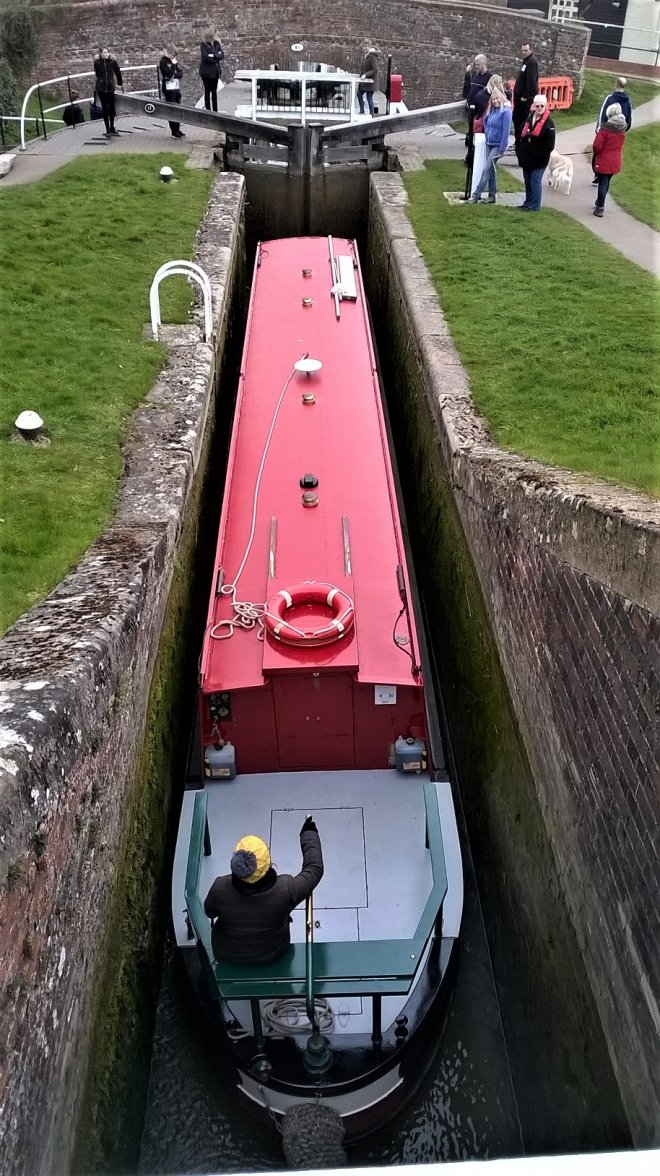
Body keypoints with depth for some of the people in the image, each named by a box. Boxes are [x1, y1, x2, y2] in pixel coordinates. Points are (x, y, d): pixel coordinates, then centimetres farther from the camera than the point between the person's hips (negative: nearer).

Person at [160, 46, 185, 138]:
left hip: (177, 88, 7)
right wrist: (173, 64, -10)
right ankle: (174, 131, 0)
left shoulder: (174, 61, 14)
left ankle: (178, 129, 17)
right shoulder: (163, 62, -7)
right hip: (169, 88, -7)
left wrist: (174, 75, -12)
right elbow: (169, 73, -19)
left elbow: (181, 73, 6)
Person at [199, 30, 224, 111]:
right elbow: (205, 57, -18)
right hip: (207, 71, -5)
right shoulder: (204, 45, -8)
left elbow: (222, 55, 0)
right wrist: (216, 58, -9)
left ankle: (215, 110, 14)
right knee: (207, 91, 1)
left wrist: (214, 56, -16)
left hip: (216, 71, 5)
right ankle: (208, 110, 5)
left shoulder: (217, 44, 9)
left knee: (214, 91, 10)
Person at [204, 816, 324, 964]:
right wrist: (309, 834, -3)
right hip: (273, 954, 0)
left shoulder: (220, 889, -33)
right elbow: (315, 868, -16)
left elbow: (209, 912, -9)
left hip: (227, 955, 0)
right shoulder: (286, 889, -36)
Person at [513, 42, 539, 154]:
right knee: (516, 118, 16)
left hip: (525, 97, -10)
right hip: (519, 96, 10)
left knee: (522, 120, -6)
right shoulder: (524, 61, 16)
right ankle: (518, 141, 25)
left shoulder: (532, 62, -14)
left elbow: (531, 80, -21)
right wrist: (516, 94, 14)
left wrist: (525, 96, -23)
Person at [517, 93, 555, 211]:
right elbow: (521, 136, 17)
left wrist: (541, 156, -15)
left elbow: (549, 144, -12)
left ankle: (534, 205, 2)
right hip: (526, 158, 7)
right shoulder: (529, 118, 10)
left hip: (539, 160, -7)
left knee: (535, 181, -4)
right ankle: (528, 203, 27)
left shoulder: (548, 123, -9)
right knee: (527, 181, 15)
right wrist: (520, 152, 9)